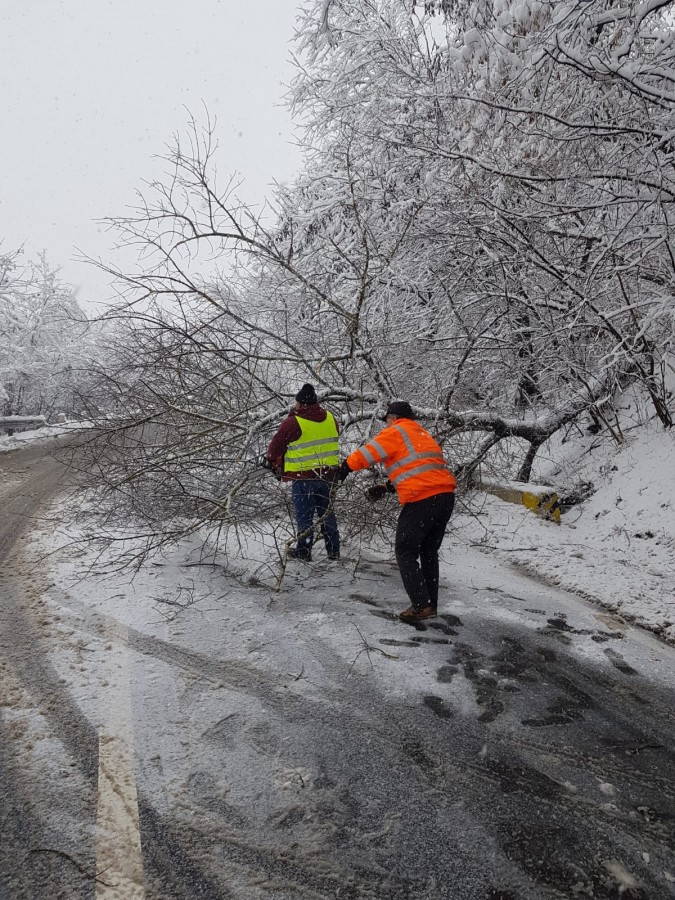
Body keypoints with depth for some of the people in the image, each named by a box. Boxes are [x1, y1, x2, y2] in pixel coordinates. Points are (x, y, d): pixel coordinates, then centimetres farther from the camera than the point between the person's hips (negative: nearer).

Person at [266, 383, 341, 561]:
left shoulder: (293, 423, -16)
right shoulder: (330, 418, 2)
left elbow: (276, 445, -4)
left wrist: (274, 463, 16)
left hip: (303, 477, -5)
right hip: (329, 475, 6)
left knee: (304, 516, 7)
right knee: (327, 513, 16)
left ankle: (304, 551, 14)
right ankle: (333, 551, 22)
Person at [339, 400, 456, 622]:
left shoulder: (395, 432, 1)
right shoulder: (423, 434, 27)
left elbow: (369, 452, -5)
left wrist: (346, 467, 10)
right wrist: (387, 487, 22)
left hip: (422, 500, -8)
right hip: (445, 495, 9)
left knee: (406, 552, 3)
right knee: (429, 552, 19)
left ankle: (421, 606, 0)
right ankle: (430, 604, 25)